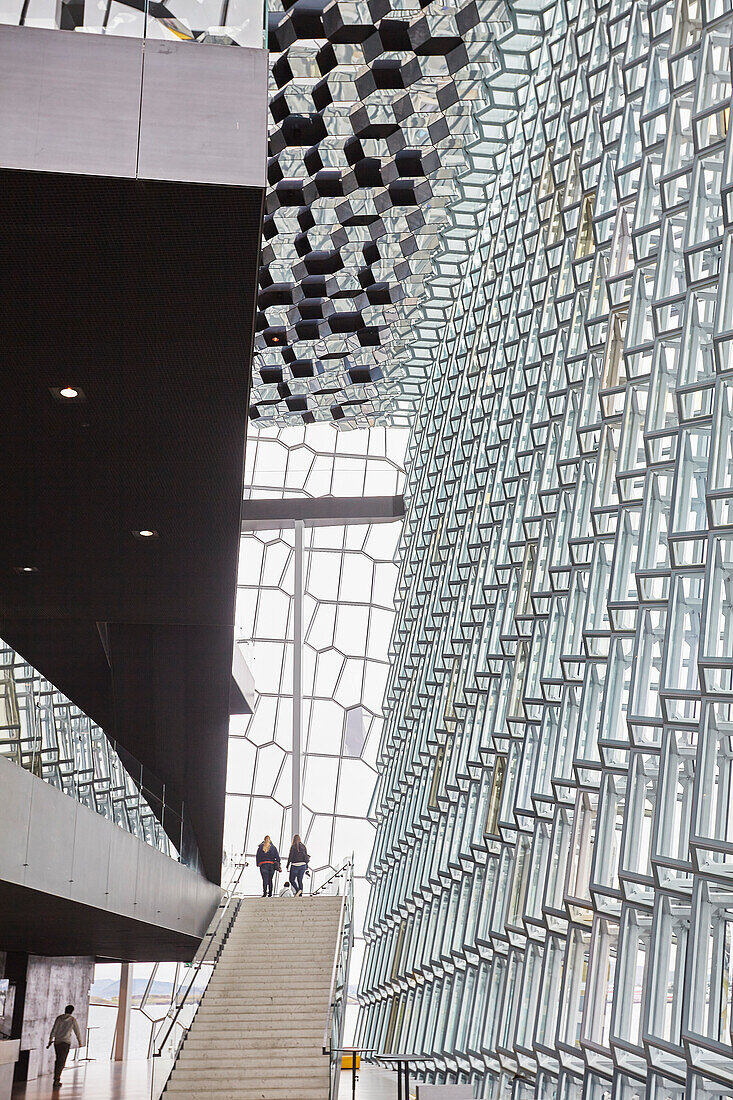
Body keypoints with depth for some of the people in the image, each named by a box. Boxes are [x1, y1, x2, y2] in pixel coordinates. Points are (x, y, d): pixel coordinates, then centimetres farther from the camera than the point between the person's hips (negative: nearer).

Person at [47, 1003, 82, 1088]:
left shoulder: (59, 1018, 5)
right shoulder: (72, 1019, -1)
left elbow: (54, 1030, 0)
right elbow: (77, 1031, 4)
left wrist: (50, 1040, 1)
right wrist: (80, 1042, 15)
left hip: (57, 1042, 4)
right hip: (66, 1043, -4)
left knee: (58, 1060, 15)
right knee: (61, 1061, -4)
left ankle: (56, 1080, 18)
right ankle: (56, 1079, -15)